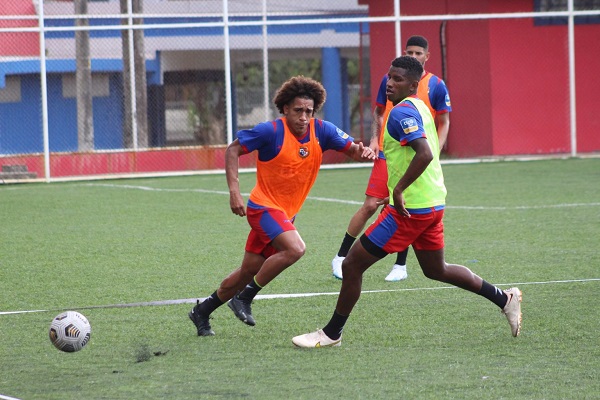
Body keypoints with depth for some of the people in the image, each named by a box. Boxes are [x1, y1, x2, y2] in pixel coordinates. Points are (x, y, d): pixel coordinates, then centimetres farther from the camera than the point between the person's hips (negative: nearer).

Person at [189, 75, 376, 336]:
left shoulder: (322, 131, -4)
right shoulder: (271, 132, -17)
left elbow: (351, 148, -4)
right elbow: (233, 150, -8)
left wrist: (363, 152, -29)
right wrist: (234, 190, -18)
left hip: (287, 213, 6)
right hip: (264, 206, -6)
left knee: (249, 272, 12)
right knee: (295, 248, -29)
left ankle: (202, 312, 28)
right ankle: (245, 297, -16)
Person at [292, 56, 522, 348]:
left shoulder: (402, 112, -17)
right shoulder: (419, 108, 14)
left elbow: (425, 154, -30)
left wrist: (399, 190, -27)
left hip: (409, 209, -10)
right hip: (433, 203, 10)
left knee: (352, 265, -2)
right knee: (436, 270, 27)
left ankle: (331, 333, 6)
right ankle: (504, 299, 27)